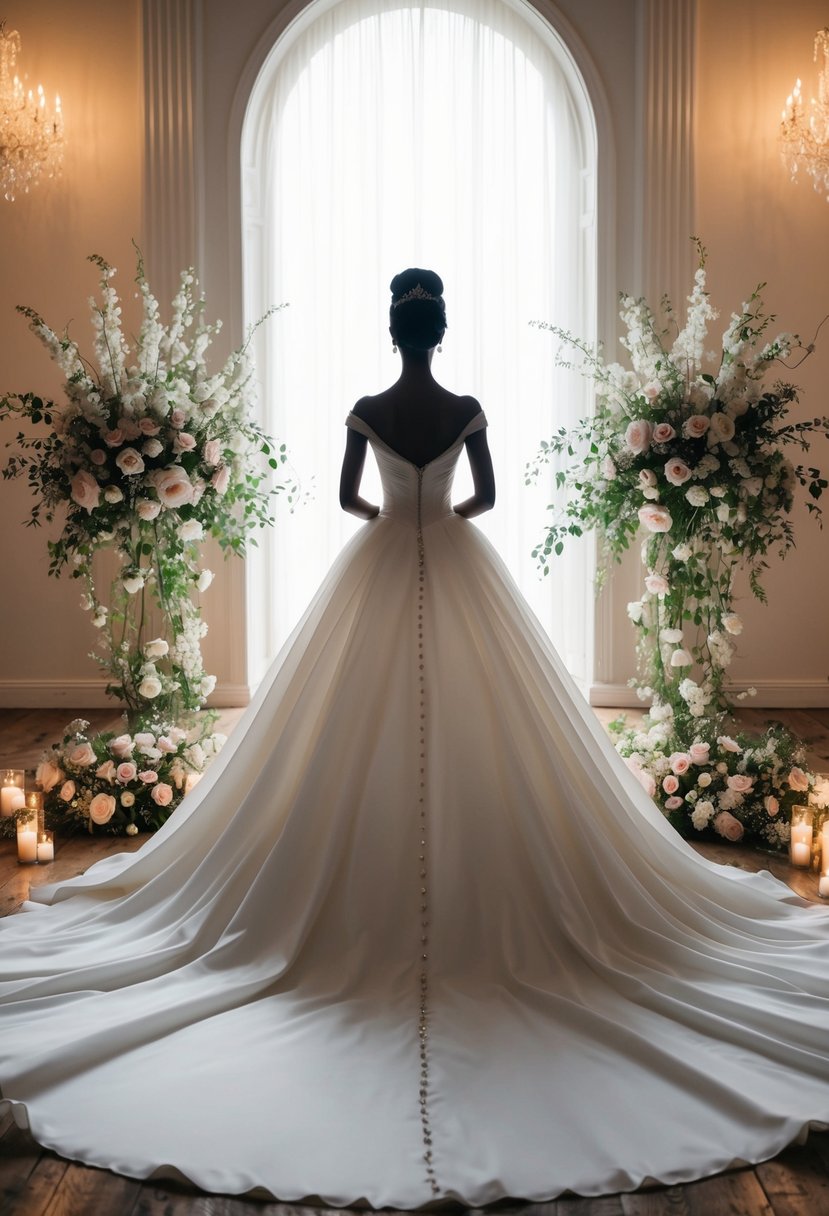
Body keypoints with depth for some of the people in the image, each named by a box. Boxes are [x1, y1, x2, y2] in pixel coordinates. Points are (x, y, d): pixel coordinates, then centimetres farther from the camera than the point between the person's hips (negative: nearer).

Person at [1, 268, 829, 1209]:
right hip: (455, 568, 0)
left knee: (367, 728, 6)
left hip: (381, 567, 0)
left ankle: (379, 901, 10)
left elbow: (347, 498, 7)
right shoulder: (468, 411, -5)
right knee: (472, 722, 5)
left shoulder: (366, 411, -4)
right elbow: (488, 497, 5)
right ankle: (478, 897, 9)